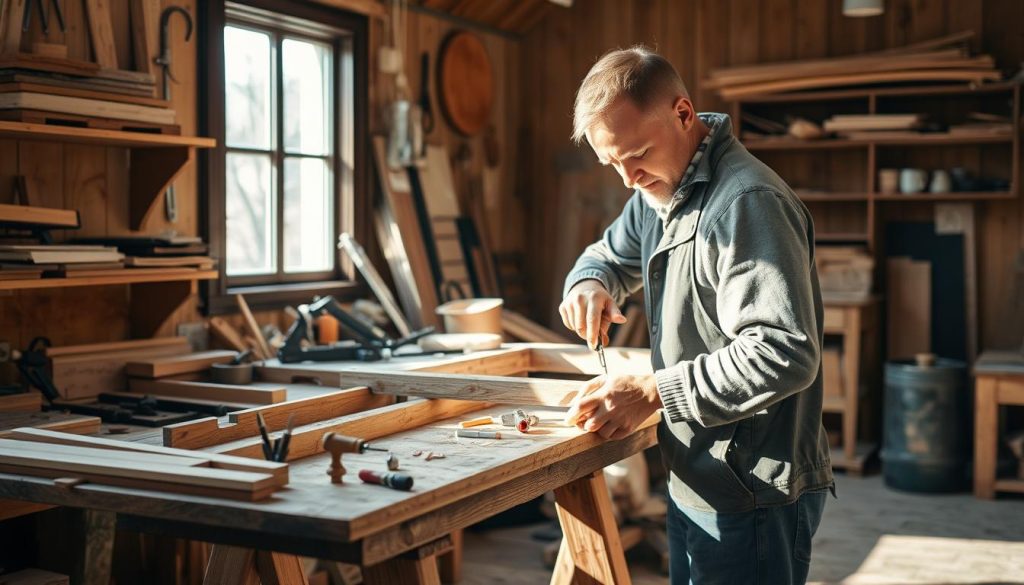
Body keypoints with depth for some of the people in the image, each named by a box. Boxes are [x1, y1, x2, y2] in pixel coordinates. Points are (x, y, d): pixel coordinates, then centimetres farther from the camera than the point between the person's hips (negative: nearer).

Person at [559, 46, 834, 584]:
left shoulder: (746, 202, -22)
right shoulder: (658, 191, 9)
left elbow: (785, 354, -29)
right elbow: (610, 254, 24)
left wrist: (653, 391, -27)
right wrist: (589, 283, -1)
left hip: (754, 496, -9)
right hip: (694, 483, 9)